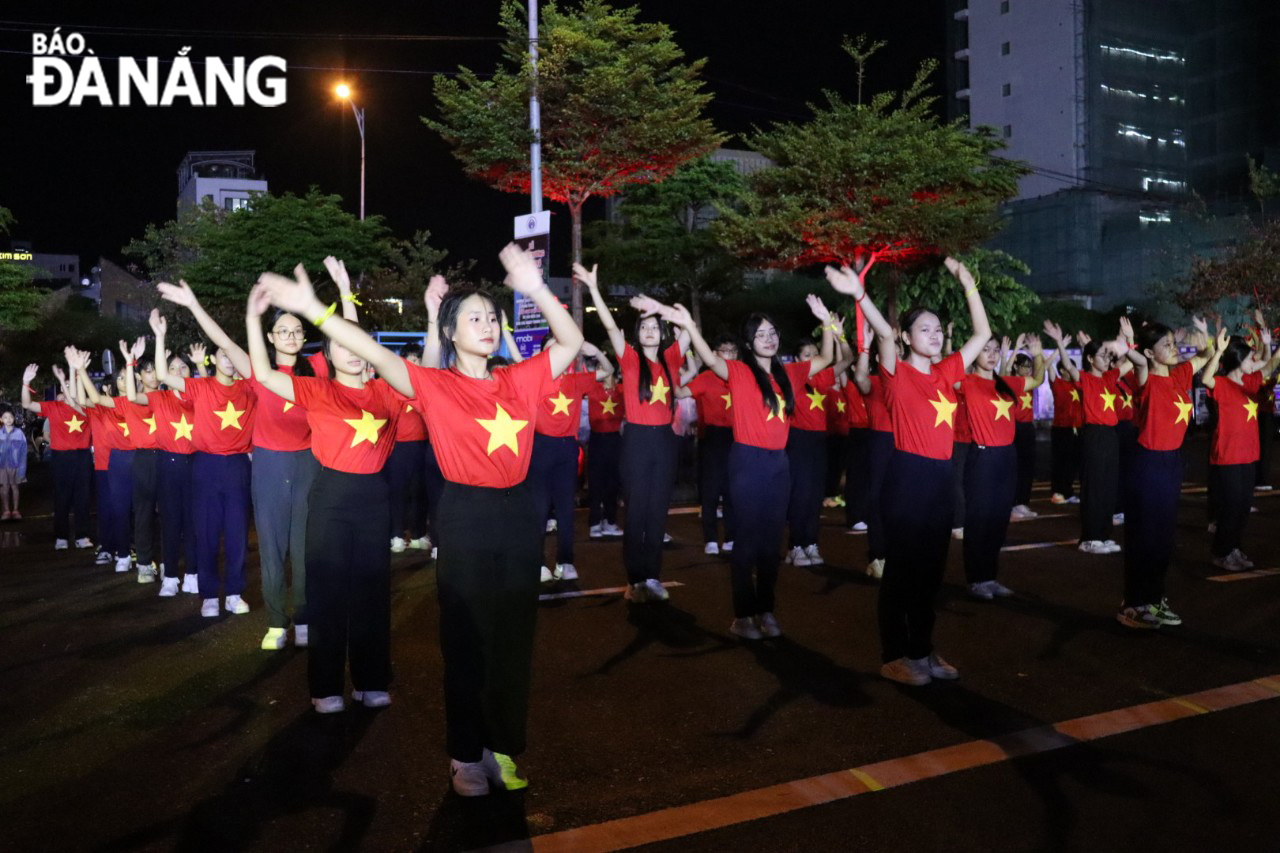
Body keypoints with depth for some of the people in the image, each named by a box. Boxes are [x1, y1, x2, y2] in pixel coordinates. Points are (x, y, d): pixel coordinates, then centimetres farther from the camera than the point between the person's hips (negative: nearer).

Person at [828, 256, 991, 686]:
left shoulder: (947, 372, 11)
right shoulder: (898, 373, -6)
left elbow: (982, 333, 15)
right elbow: (883, 333, -24)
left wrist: (968, 285, 11)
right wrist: (860, 294, -38)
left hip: (941, 475, 6)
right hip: (908, 474, -6)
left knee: (932, 568, 13)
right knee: (901, 566, 1)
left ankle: (922, 649, 24)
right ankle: (894, 655, 10)